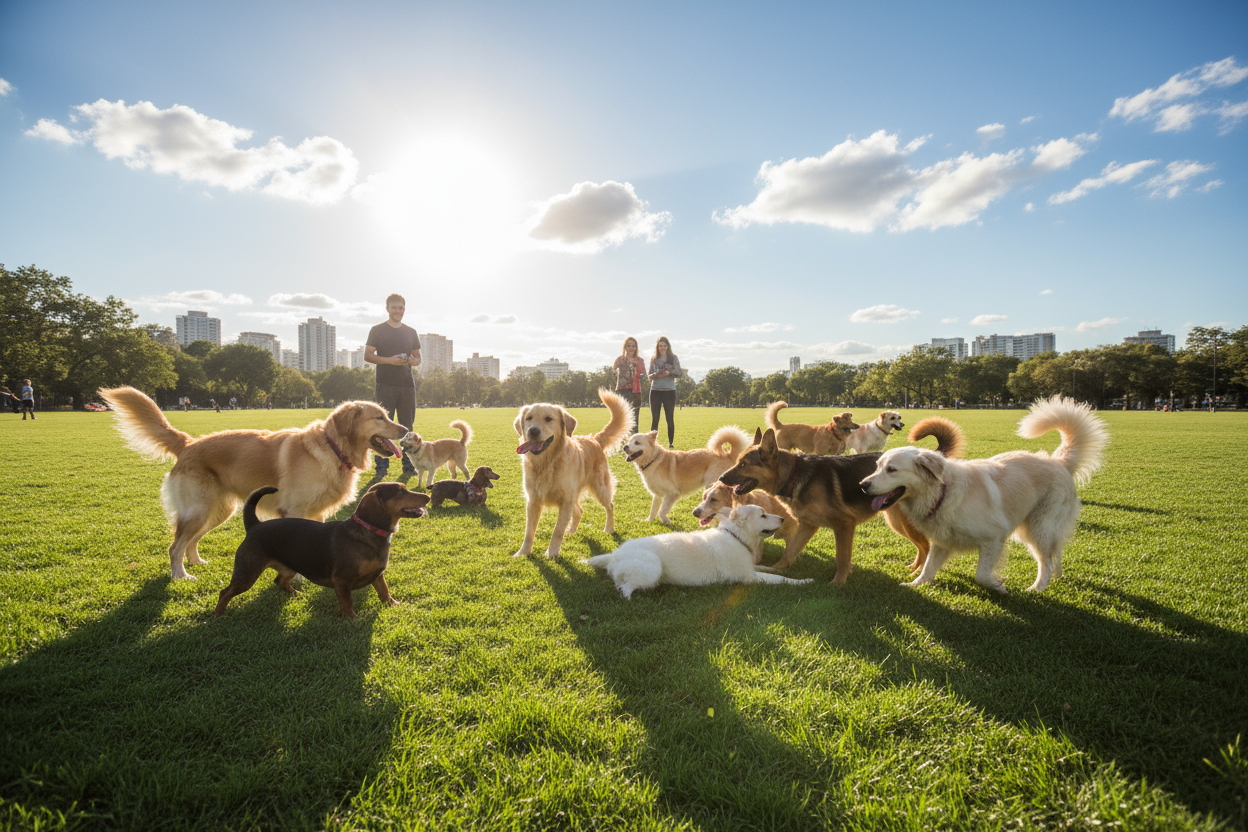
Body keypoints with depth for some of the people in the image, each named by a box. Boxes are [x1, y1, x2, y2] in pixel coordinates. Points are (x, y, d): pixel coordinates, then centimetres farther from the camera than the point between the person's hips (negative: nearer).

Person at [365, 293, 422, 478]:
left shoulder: (411, 332, 15)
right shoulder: (377, 330, 5)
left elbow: (418, 358, 19)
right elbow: (367, 355, -1)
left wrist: (413, 361, -6)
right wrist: (389, 360, -15)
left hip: (407, 385, 3)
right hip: (385, 385, -3)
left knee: (407, 426, 5)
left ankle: (408, 466, 11)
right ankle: (381, 467, -2)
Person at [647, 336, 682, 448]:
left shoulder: (674, 358, 5)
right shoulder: (653, 359, 11)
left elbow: (679, 373, 1)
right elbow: (649, 375, 10)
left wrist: (669, 373, -18)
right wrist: (655, 375, -12)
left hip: (669, 391, -1)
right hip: (655, 390, 2)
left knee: (670, 419, 0)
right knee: (654, 419, 3)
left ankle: (671, 443, 8)